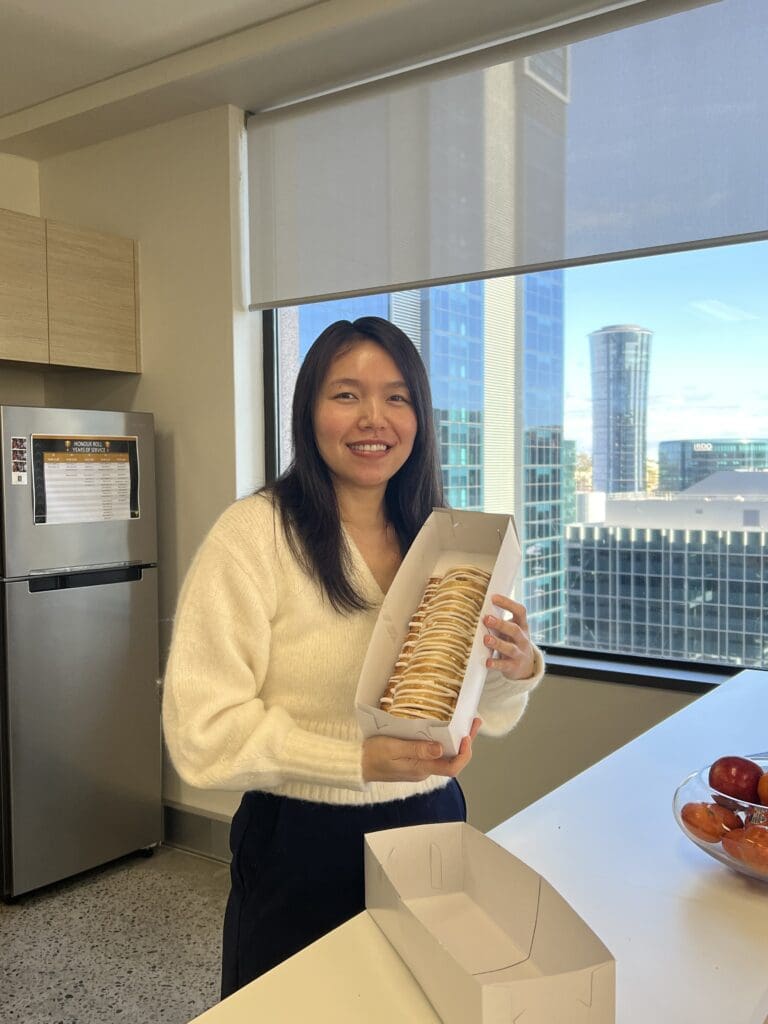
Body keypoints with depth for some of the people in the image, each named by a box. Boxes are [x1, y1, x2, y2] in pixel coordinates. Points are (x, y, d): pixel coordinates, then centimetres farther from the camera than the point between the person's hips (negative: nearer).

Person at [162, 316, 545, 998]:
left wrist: (518, 671, -15)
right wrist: (361, 759, -27)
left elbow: (486, 715, 6)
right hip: (304, 848, -5)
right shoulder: (255, 533, -16)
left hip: (433, 825, 5)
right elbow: (202, 731, -19)